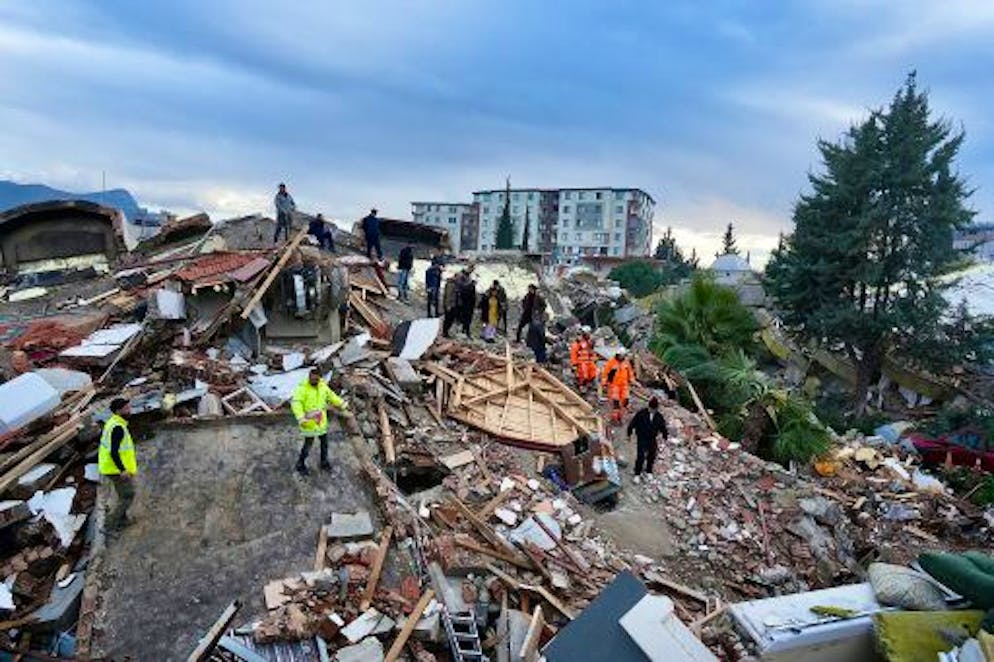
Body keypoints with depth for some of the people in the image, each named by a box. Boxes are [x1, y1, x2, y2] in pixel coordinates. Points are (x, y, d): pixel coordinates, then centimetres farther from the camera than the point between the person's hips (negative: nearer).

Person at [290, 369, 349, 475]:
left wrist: (343, 405, 16)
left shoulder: (322, 386, -2)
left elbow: (332, 396, 14)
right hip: (309, 423, -6)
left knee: (324, 443, 17)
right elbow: (296, 404, -30)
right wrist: (301, 418, -41)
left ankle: (324, 463, 35)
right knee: (308, 445, 4)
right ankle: (300, 464, 28)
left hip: (321, 421, 6)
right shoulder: (302, 388, -21)